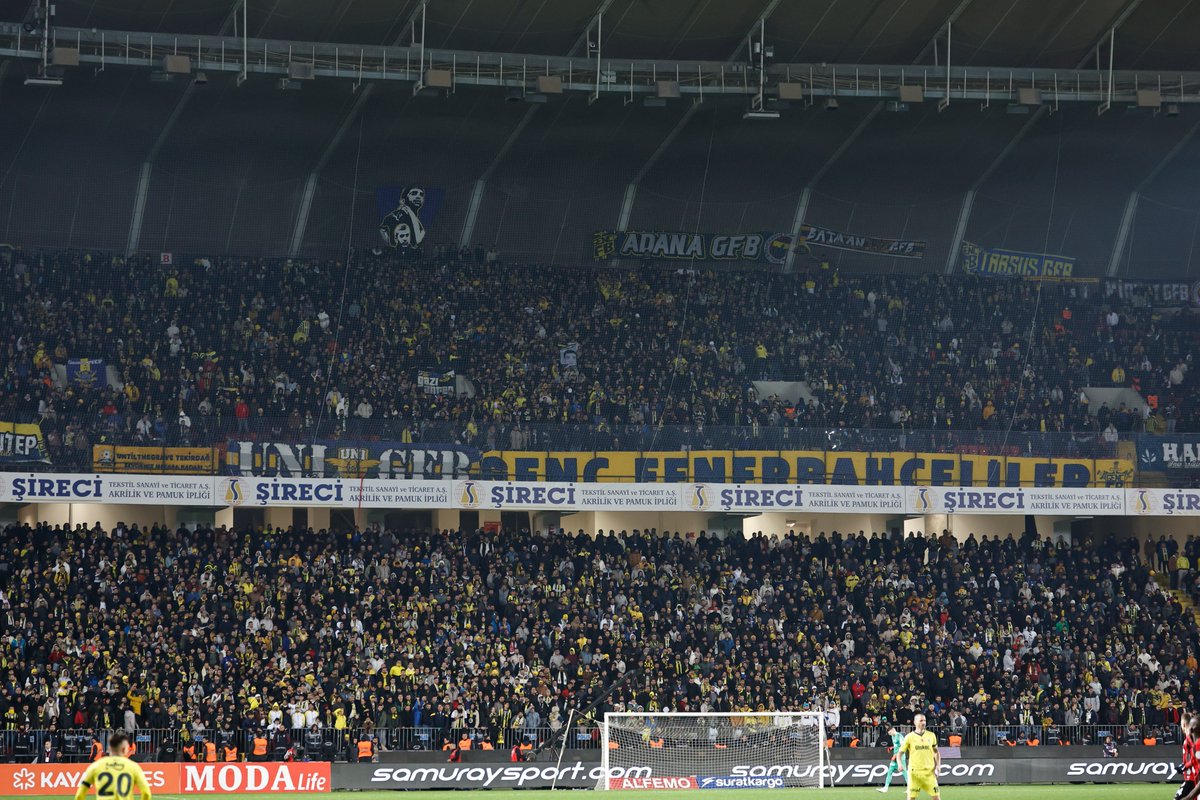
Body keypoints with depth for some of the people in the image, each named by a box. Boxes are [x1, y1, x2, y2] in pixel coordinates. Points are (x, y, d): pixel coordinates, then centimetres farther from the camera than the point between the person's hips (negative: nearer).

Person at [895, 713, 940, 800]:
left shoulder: (931, 735, 7)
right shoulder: (909, 737, 0)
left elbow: (936, 752, 18)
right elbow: (900, 753, 4)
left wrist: (938, 765, 4)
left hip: (929, 772, 2)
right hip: (915, 772, -2)